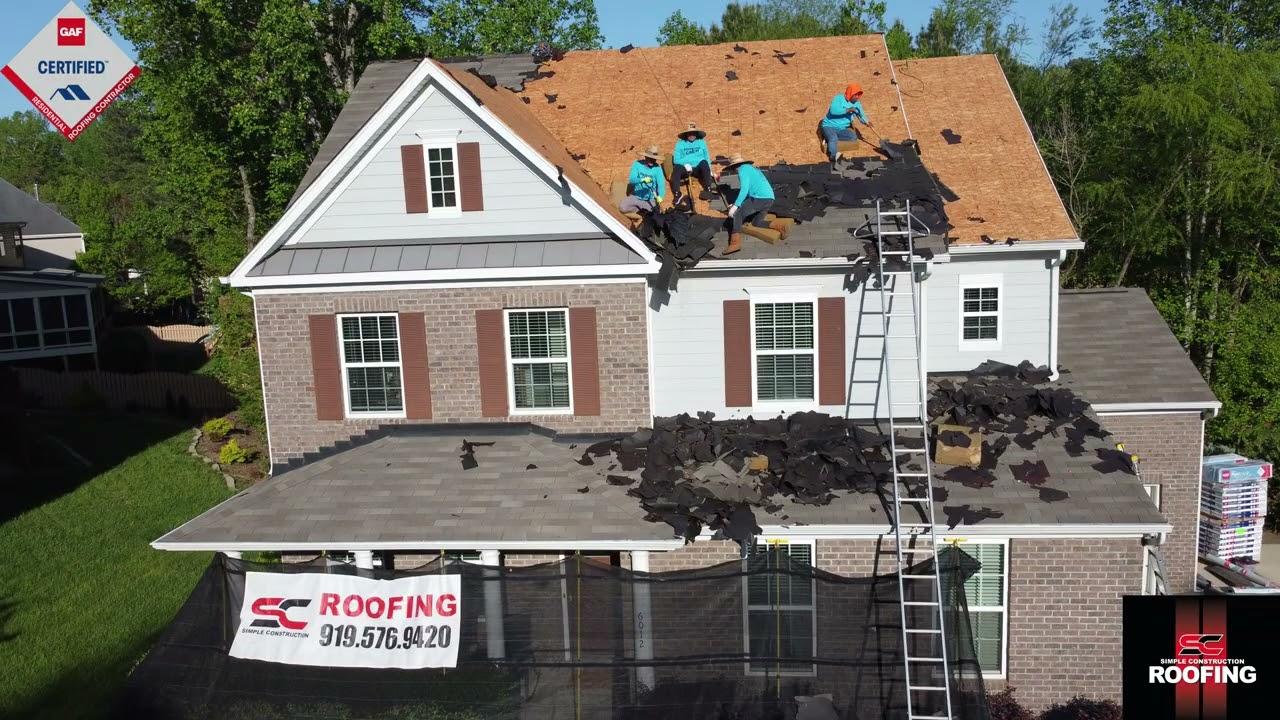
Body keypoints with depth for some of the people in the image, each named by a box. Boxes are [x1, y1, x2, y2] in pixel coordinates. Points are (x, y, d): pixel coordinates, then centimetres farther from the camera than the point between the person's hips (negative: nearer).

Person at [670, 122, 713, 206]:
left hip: (699, 170, 1)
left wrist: (709, 171, -2)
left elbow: (707, 158, 14)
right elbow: (676, 160, 2)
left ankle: (708, 190, -33)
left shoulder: (702, 143, 15)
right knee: (676, 168, -34)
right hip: (685, 170, -1)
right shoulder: (680, 144, 10)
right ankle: (677, 194, -31)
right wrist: (685, 164, -17)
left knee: (704, 163, -32)